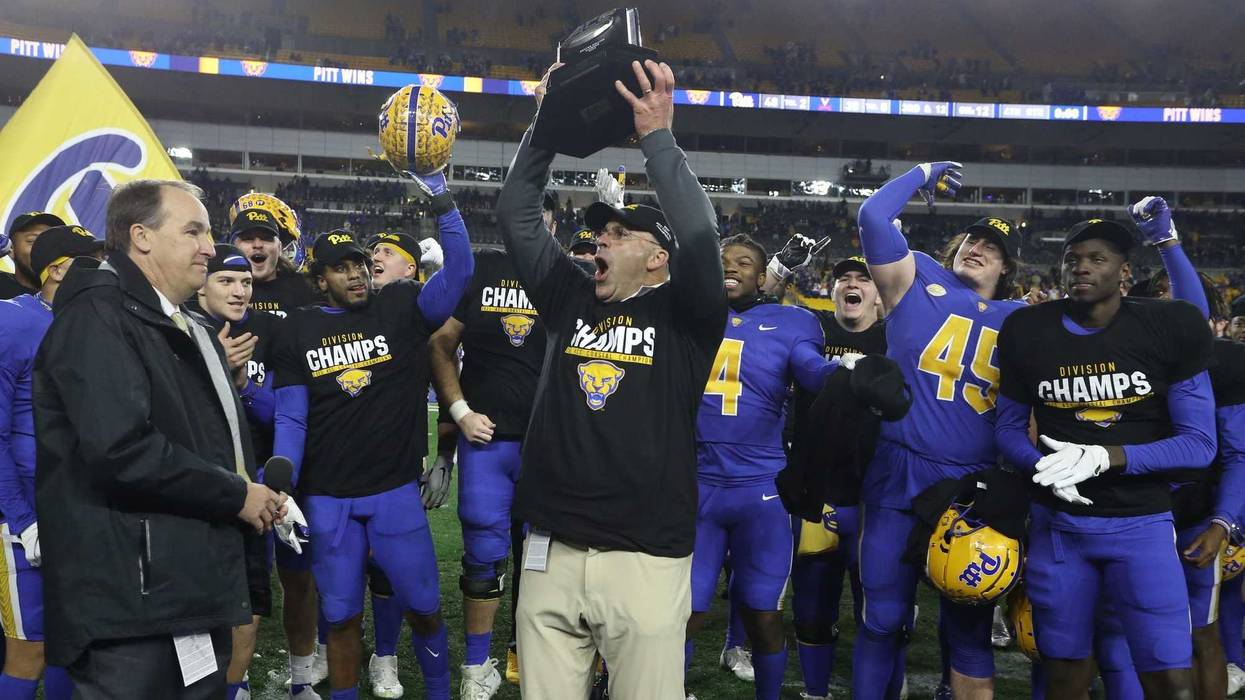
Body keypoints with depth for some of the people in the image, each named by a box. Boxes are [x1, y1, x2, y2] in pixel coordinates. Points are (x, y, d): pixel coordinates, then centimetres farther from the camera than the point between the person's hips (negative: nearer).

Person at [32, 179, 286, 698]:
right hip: (134, 597, -10)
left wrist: (256, 493, 8)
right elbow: (122, 450, -26)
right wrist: (237, 496, -15)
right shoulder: (98, 316, -13)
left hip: (196, 585, 10)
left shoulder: (185, 327, 19)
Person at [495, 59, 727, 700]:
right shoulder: (571, 299, 11)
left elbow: (699, 237, -16)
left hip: (646, 561, -3)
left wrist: (657, 138, -14)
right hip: (551, 553, 4)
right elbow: (516, 215, 12)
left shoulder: (685, 315, 1)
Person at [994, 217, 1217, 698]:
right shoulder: (1027, 333, -1)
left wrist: (1104, 457, -21)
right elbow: (1008, 428, 7)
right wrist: (1046, 465, -15)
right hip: (1059, 522, 2)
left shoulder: (1170, 329, -6)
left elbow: (1199, 443, -7)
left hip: (1141, 523, -1)